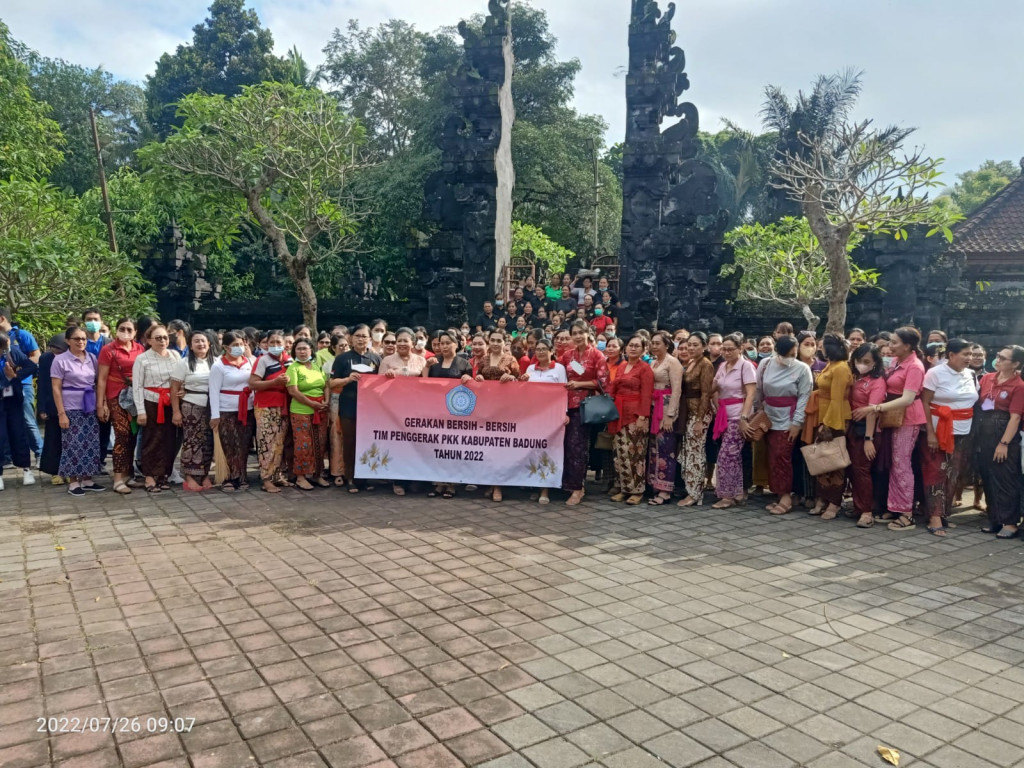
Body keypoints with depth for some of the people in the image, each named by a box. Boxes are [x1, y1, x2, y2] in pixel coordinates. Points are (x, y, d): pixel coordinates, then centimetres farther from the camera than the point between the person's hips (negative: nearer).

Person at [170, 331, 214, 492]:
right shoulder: (184, 363, -1)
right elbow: (174, 388, -3)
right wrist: (176, 411, -9)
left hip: (211, 408, 3)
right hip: (191, 407, -3)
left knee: (208, 442, 5)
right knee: (191, 441, -1)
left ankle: (205, 475, 14)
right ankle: (190, 477, 4)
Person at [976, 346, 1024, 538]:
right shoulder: (987, 378, 7)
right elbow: (979, 403, 14)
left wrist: (1004, 443, -16)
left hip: (1004, 433, -6)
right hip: (984, 432, 6)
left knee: (1005, 479, -2)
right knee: (988, 478, 10)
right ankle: (995, 519, 20)